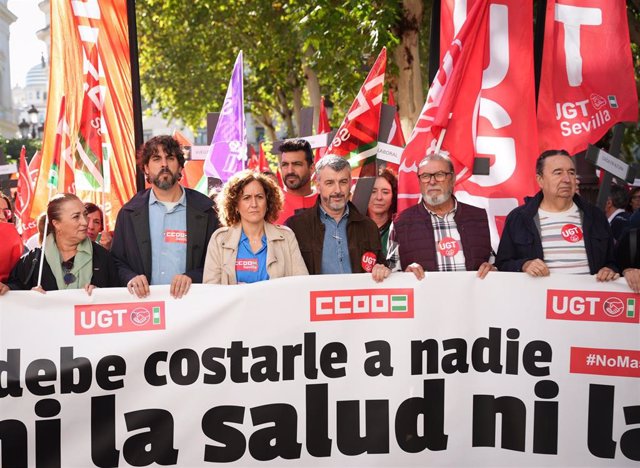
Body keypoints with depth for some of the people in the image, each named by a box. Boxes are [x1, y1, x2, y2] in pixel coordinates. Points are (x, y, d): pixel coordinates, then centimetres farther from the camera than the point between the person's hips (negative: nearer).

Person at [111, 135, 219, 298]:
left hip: (187, 297, -2)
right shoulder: (129, 212, 10)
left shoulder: (203, 210, 6)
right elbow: (118, 262, 11)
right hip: (143, 299, 3)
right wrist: (130, 278, -8)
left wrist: (192, 277, -12)